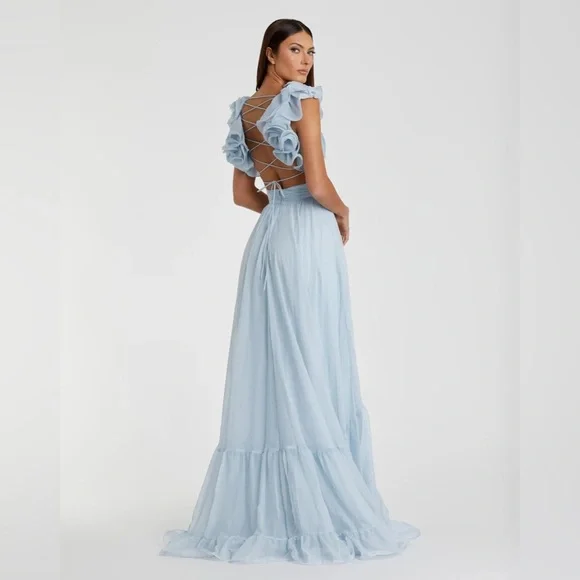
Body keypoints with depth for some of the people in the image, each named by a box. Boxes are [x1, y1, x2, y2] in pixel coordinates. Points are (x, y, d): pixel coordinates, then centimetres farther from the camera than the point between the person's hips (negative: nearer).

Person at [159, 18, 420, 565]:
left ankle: (263, 506, 15)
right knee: (312, 367, -3)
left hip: (267, 237, 7)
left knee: (267, 366, 9)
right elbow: (317, 184, -16)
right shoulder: (303, 100, -8)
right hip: (308, 237, -7)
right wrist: (343, 216, 2)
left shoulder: (243, 110, 14)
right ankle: (318, 508, 4)